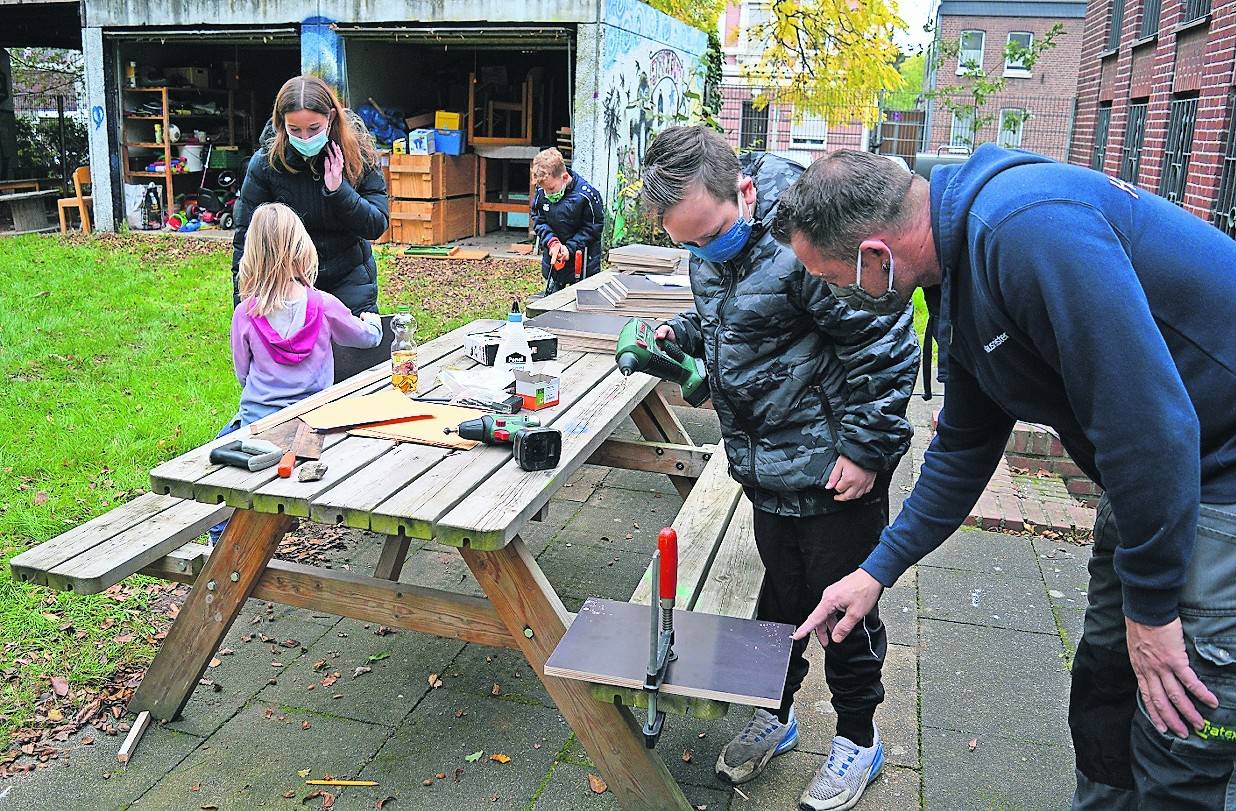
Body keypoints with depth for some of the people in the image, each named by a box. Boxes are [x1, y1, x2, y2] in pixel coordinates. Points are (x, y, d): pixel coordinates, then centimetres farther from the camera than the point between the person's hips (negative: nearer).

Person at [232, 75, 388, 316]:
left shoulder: (359, 153, -10)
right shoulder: (265, 162, -12)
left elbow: (377, 226, -11)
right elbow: (246, 235, -7)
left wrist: (338, 189, -25)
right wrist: (243, 302, -13)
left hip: (349, 280, 1)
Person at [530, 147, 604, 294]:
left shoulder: (586, 194, -22)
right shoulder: (541, 192, -8)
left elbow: (594, 227, -14)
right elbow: (538, 220, 2)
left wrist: (570, 247, -20)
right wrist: (551, 242, -16)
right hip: (552, 256, 4)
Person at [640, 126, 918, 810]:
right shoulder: (711, 240, 1)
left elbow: (884, 348, -22)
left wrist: (866, 449, -19)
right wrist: (680, 334, 1)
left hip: (833, 468, -7)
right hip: (765, 463, 7)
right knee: (779, 592, 21)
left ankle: (858, 739, 30)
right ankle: (775, 714, 40)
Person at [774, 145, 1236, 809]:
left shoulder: (1027, 229, -31)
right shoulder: (957, 263, 2)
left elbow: (1150, 422, -30)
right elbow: (966, 445, 11)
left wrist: (1151, 604, -18)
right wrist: (877, 571, 13)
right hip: (1152, 473, 9)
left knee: (1176, 742, -1)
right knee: (1102, 685, 18)